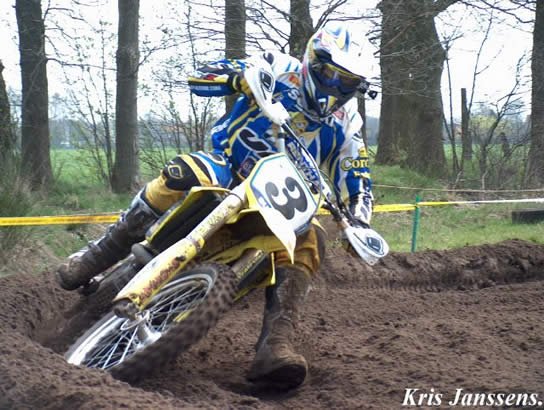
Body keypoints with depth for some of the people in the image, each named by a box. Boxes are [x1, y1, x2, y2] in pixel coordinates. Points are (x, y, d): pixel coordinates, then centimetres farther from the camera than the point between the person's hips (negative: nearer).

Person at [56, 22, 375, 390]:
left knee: (307, 242, -30)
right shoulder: (281, 70, -3)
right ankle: (101, 253, -24)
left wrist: (360, 225, -17)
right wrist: (239, 76, -30)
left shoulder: (345, 126, 4)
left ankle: (275, 347, -42)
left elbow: (358, 185, 5)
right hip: (228, 167, -2)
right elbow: (199, 77, -8)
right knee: (185, 173, -36)